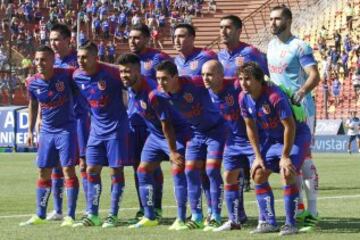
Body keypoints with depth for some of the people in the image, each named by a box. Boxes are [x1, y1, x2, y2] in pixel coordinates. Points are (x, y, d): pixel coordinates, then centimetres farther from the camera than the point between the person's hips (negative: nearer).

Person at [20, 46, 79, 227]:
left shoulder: (66, 75, -15)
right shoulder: (32, 83, -4)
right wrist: (30, 131, 13)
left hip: (66, 129, -4)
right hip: (46, 131, 4)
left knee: (68, 169, -8)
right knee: (43, 172, 7)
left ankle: (70, 216, -4)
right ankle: (40, 215, 16)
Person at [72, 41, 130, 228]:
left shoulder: (111, 73, -19)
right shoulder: (77, 76, -2)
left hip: (116, 127, -5)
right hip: (96, 128, 5)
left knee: (116, 170, -2)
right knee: (91, 170, 2)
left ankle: (113, 215, 4)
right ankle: (92, 215, 8)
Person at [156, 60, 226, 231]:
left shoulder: (194, 84, -31)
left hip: (215, 130, -5)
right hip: (195, 133, 5)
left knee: (212, 170, -12)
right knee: (190, 171, -1)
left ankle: (215, 217, -4)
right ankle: (196, 218, 7)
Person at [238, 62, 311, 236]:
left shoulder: (275, 96, -32)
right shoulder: (244, 98, -11)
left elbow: (290, 126, -27)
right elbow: (250, 127, 2)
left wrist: (285, 156, -23)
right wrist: (258, 156, -1)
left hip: (296, 136, -7)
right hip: (272, 138, 7)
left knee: (287, 174, -23)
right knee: (258, 174, -2)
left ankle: (290, 224, -13)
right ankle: (268, 222, 6)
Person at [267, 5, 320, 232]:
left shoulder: (299, 47, -10)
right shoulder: (272, 46, 13)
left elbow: (314, 76, -19)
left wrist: (302, 92, -35)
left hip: (299, 109, -8)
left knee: (303, 158, -9)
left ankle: (312, 212, -7)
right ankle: (299, 208, 18)